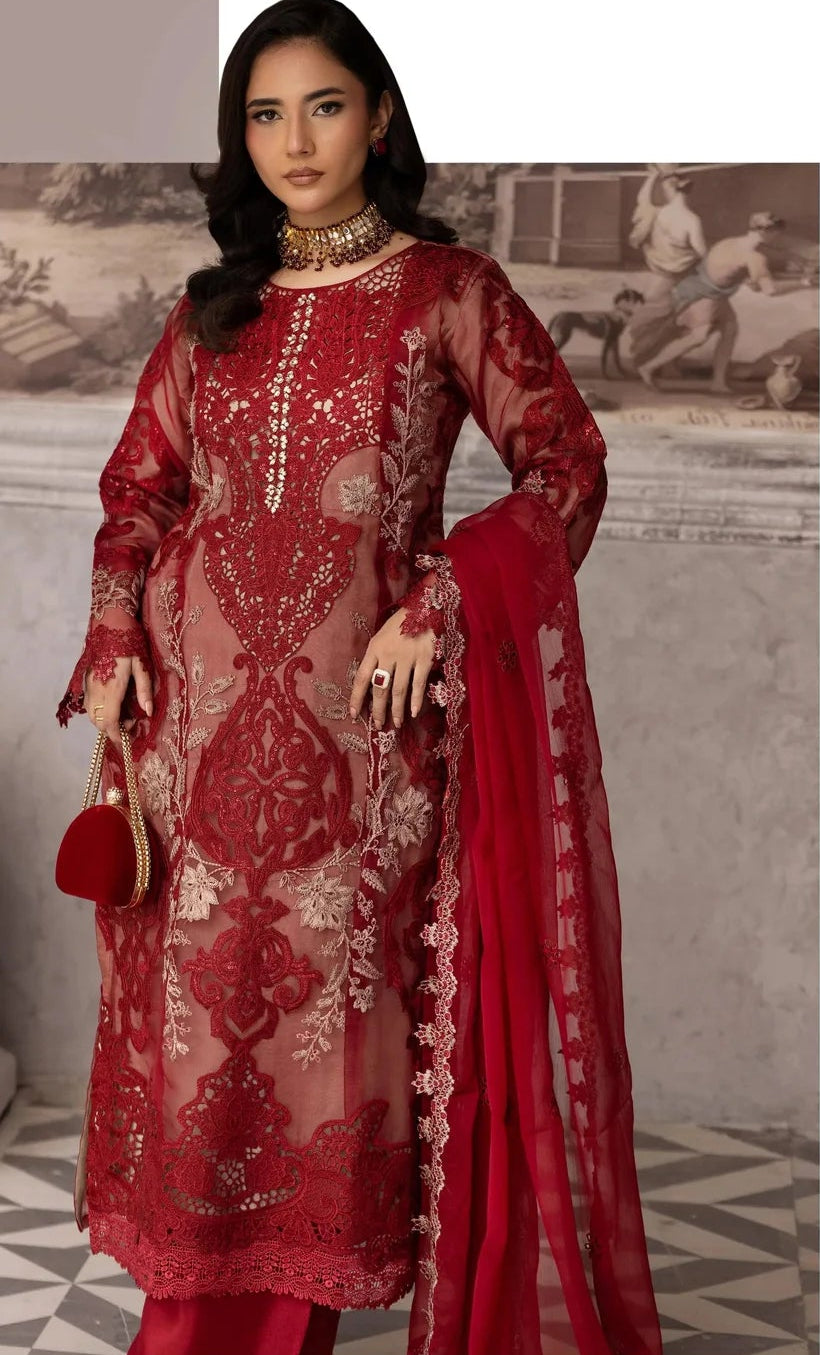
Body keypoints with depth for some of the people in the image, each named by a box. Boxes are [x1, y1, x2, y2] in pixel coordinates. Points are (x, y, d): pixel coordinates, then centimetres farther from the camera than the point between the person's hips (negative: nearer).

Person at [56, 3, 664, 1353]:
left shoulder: (450, 290, 2)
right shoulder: (211, 310, 13)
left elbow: (567, 465, -3)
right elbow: (138, 489, 17)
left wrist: (441, 605, -15)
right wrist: (112, 644, 3)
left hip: (358, 710, -3)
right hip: (198, 707, 4)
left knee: (334, 1003, 2)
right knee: (194, 1002, 7)